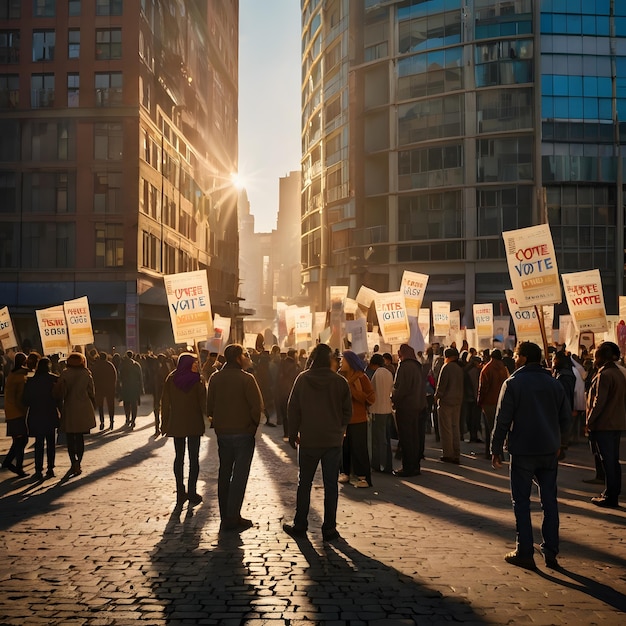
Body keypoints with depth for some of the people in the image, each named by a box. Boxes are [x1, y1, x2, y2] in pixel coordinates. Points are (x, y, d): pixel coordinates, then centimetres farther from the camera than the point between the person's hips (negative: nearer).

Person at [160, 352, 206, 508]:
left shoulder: (171, 379, 0)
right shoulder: (196, 380, -9)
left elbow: (165, 402, 0)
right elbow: (203, 400, -11)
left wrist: (165, 423, 5)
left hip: (176, 424, 3)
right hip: (194, 423, -3)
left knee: (179, 457, 11)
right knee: (194, 457, 5)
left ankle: (180, 493, 10)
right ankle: (192, 493, 3)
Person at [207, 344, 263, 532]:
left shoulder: (215, 378, 3)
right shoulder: (246, 379, -13)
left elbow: (210, 406, 5)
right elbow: (257, 406, -16)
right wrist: (254, 425, -1)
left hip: (222, 432, 6)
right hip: (243, 432, -5)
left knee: (224, 473, 15)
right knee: (239, 475, -1)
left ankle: (225, 516, 19)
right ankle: (232, 518, -2)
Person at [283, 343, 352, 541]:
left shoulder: (302, 379, -5)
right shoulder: (340, 381, -4)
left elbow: (293, 409, -1)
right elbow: (348, 411, 2)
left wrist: (293, 434, 7)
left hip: (309, 441, 0)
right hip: (333, 441, 0)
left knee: (304, 483, 12)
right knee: (331, 485, 5)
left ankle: (299, 525, 17)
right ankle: (329, 529, 6)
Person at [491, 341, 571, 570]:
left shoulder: (513, 383, -8)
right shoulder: (554, 383, 7)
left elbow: (503, 420, -10)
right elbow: (566, 418, 9)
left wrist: (496, 449, -3)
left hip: (523, 451, -5)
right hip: (549, 451, 5)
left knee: (521, 502, 4)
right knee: (549, 500, 10)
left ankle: (524, 553, 4)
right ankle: (551, 553, 13)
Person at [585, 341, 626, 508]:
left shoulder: (604, 375, -16)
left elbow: (599, 402, -19)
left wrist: (589, 421, -12)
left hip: (604, 425, -9)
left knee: (608, 461, -4)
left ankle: (610, 498, 1)